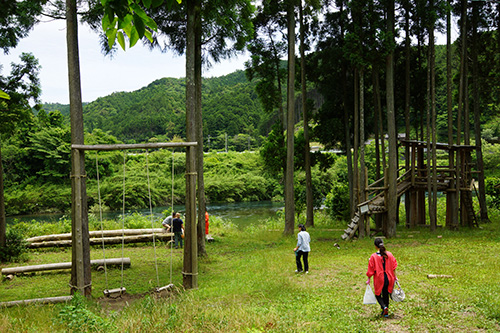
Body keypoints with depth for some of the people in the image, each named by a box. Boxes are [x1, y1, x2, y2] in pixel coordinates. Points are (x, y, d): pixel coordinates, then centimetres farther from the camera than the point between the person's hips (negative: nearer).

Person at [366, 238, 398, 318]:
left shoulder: (373, 256, -14)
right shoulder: (389, 254, -4)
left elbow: (371, 270, -8)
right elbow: (393, 267, 2)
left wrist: (369, 280, 3)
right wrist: (395, 277, 14)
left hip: (379, 279, -3)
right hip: (389, 278, 3)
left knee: (378, 295, 14)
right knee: (386, 294, 18)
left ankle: (384, 307, -12)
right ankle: (385, 312, 22)